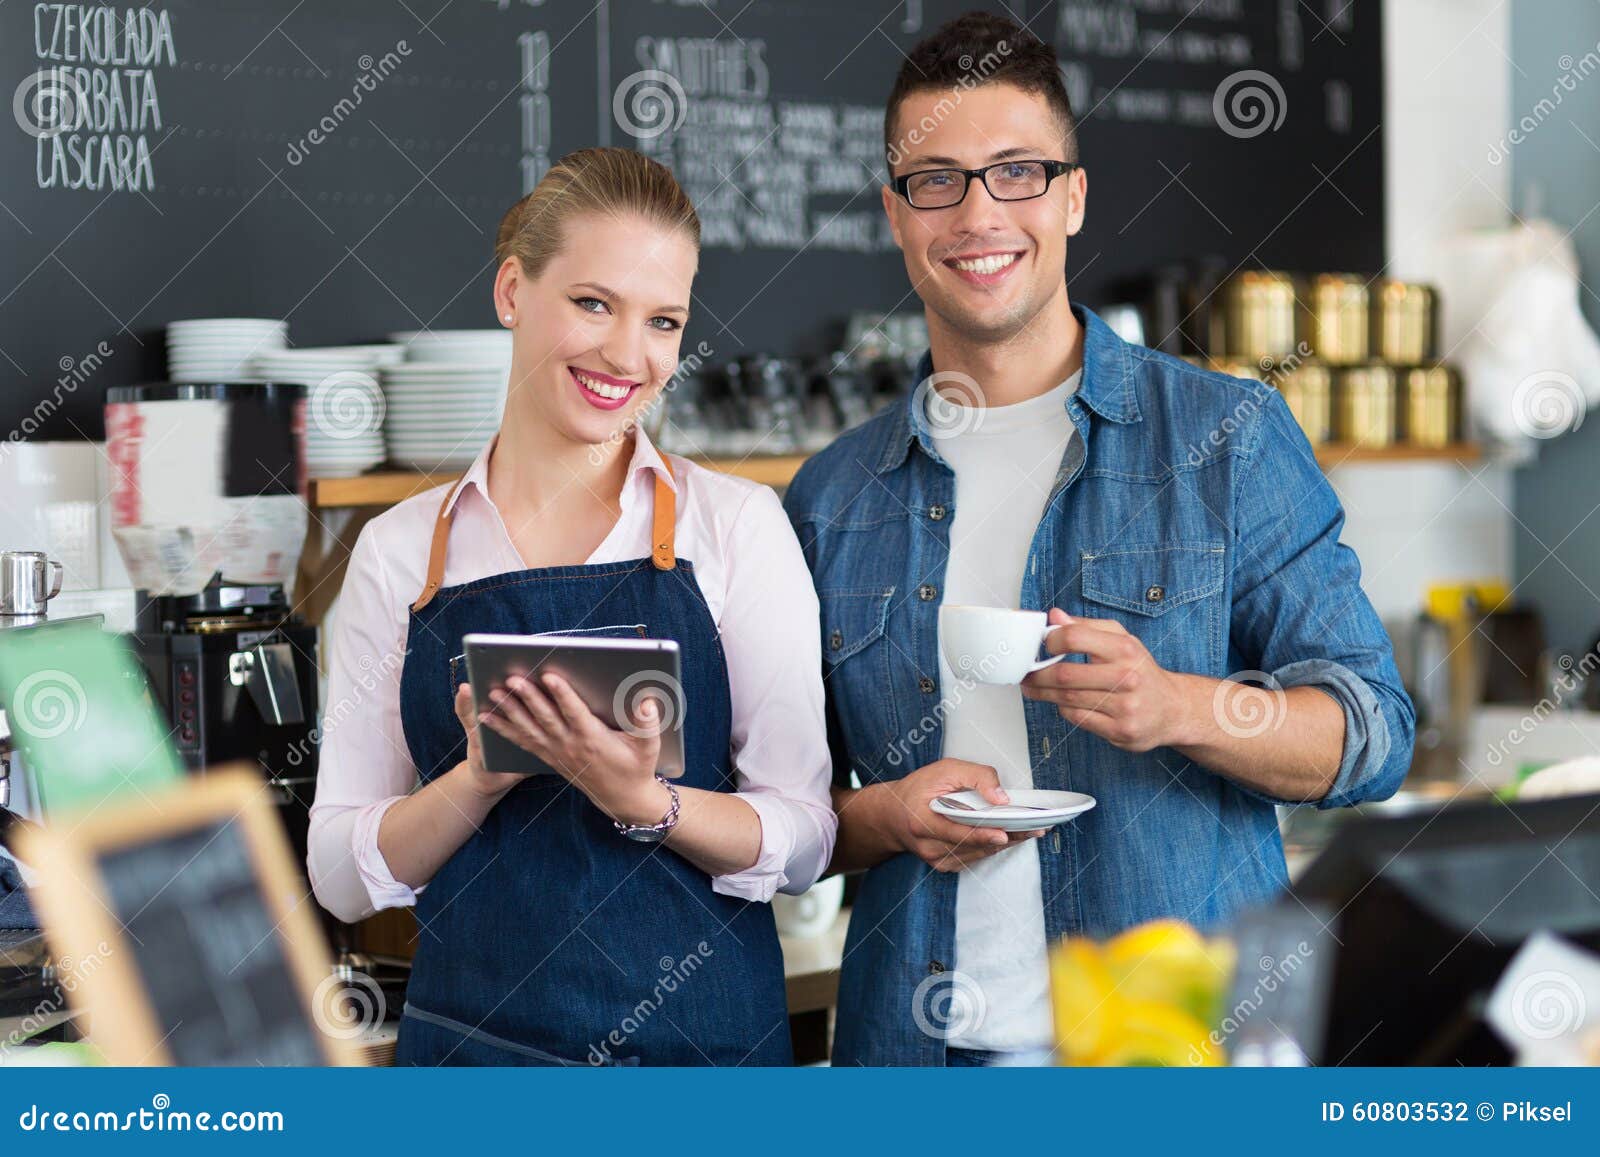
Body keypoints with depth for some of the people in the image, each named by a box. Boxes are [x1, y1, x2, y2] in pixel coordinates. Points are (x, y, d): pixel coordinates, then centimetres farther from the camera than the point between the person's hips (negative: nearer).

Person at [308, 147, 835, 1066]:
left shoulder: (737, 523, -2)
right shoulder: (401, 549, 2)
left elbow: (803, 841, -4)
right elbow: (343, 874, 0)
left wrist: (644, 802, -20)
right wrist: (481, 777, -16)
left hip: (699, 1035, -1)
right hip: (472, 1037, 1)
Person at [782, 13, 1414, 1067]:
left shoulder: (1230, 438, 0)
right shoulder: (831, 500, 8)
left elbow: (1374, 731, -4)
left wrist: (1176, 707, -22)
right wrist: (881, 818, -10)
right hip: (916, 1044, 2)